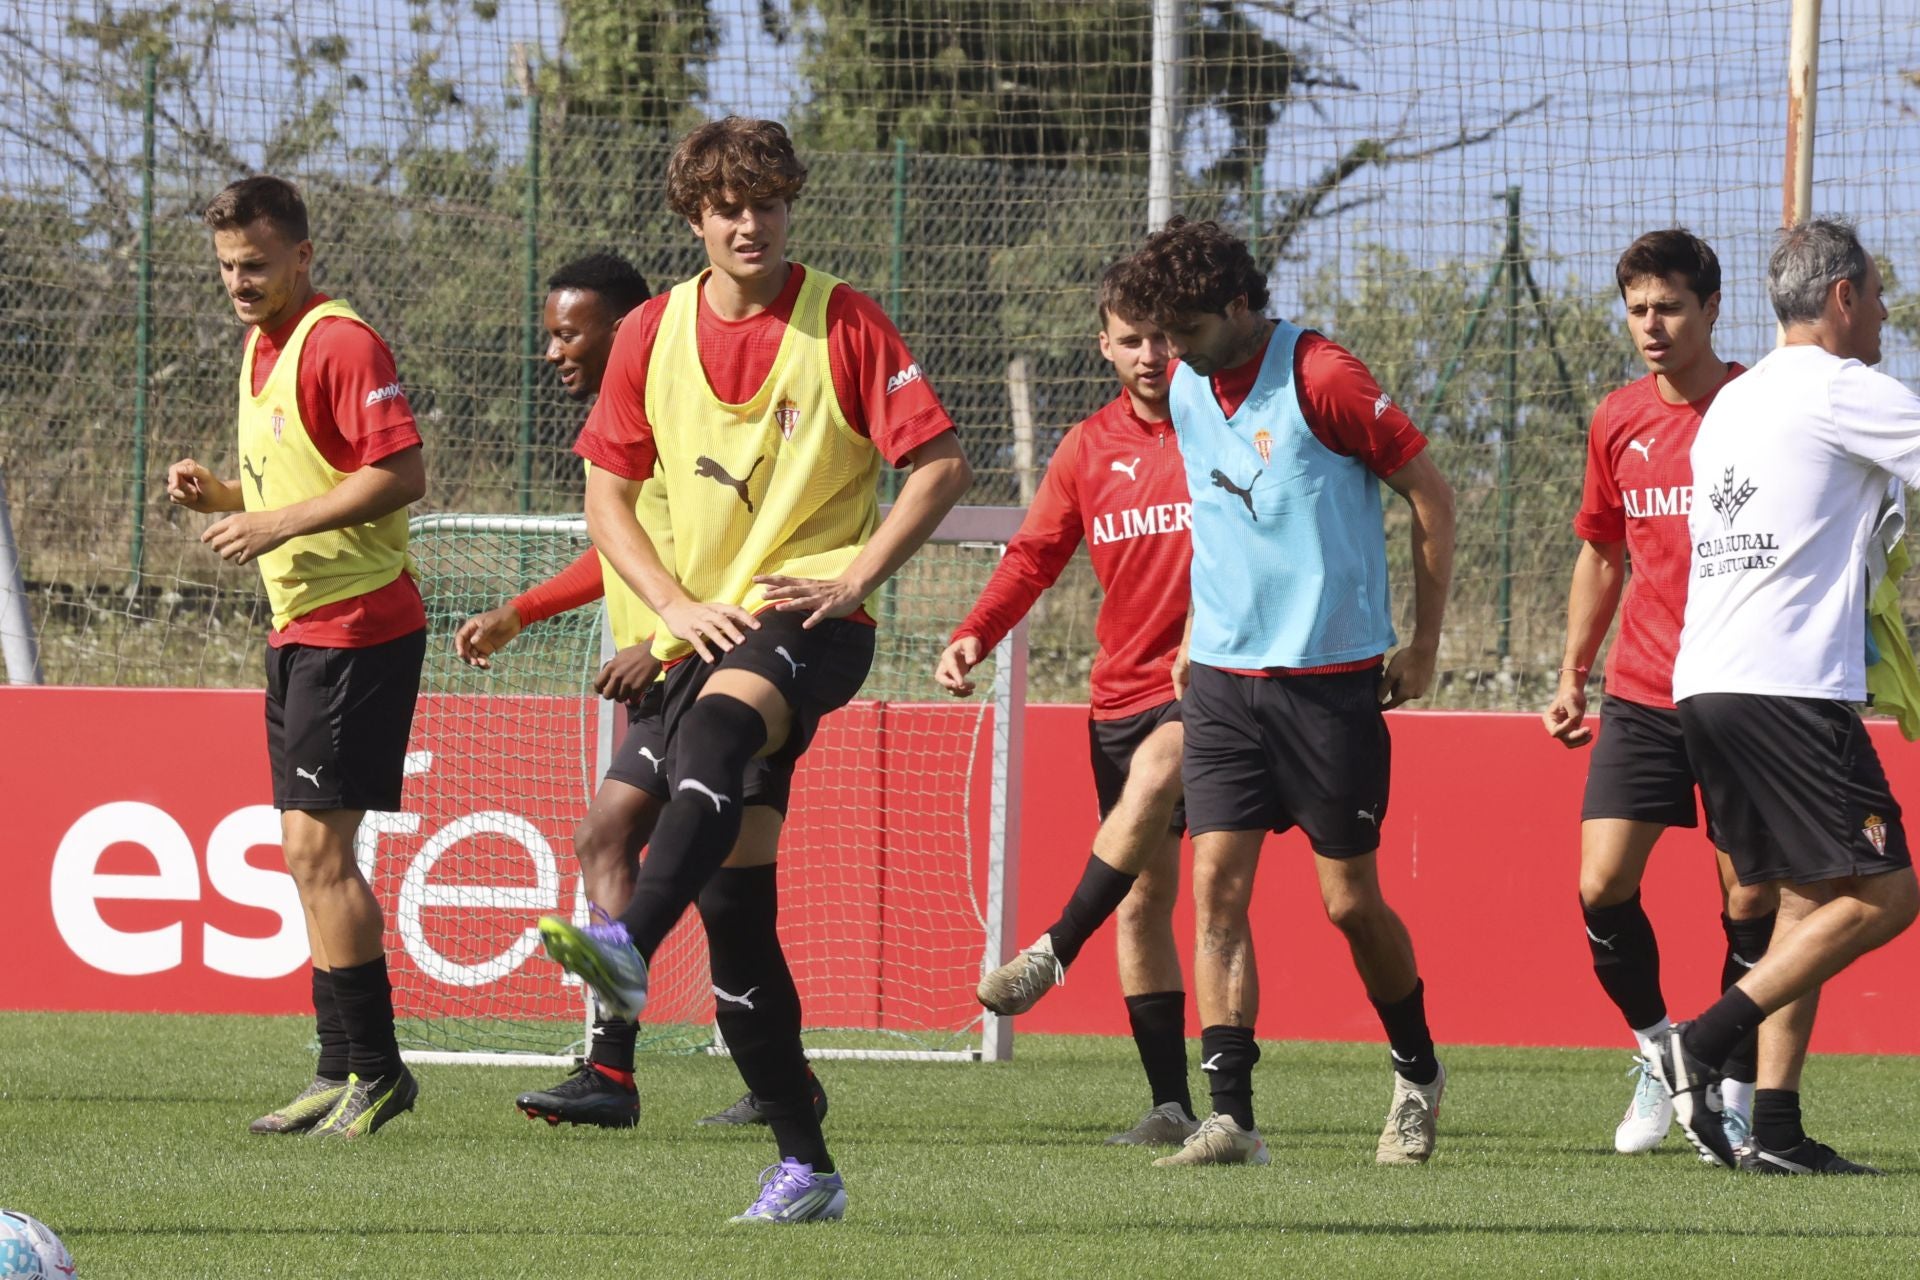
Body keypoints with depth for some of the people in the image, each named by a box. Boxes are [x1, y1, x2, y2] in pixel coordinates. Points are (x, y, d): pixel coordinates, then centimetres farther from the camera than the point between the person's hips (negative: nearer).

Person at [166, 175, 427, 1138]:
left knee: (317, 846, -11)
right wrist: (217, 494, 6)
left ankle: (375, 1068, -7)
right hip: (300, 626, 10)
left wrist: (280, 523, -21)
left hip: (356, 623, -10)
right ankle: (344, 1070, 13)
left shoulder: (339, 342, -14)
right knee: (311, 854, 10)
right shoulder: (261, 348, 16)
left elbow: (402, 472, -21)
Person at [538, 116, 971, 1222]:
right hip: (710, 633, 5)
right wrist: (680, 606, -3)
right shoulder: (652, 335, 8)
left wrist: (851, 581, -12)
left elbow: (943, 464, -3)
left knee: (717, 729, -38)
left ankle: (630, 947, -59)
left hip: (812, 622, -5)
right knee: (732, 902, 1)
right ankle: (805, 1165, 8)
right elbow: (607, 496, 12)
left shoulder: (842, 322, -2)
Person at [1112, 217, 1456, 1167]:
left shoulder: (1322, 379, -13)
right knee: (1216, 884, -7)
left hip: (1330, 677, -5)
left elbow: (1431, 497, -6)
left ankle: (1418, 1073, 26)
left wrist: (1424, 645, -3)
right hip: (1223, 677, 5)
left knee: (1351, 901, 2)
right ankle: (1229, 1116, -9)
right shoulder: (1188, 388, 8)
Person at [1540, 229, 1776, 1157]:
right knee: (1602, 887, -7)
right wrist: (1572, 674, 17)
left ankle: (1736, 1091, 11)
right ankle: (1656, 1045, 16)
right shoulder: (1618, 422, 8)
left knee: (1751, 904, -3)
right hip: (1641, 696, 4)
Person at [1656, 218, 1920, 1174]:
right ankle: (1705, 1043, -15)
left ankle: (1775, 1129, 2)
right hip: (1791, 685, -9)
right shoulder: (1839, 389, -6)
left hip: (1704, 688, 9)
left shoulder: (1731, 404, 20)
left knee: (1810, 897, 11)